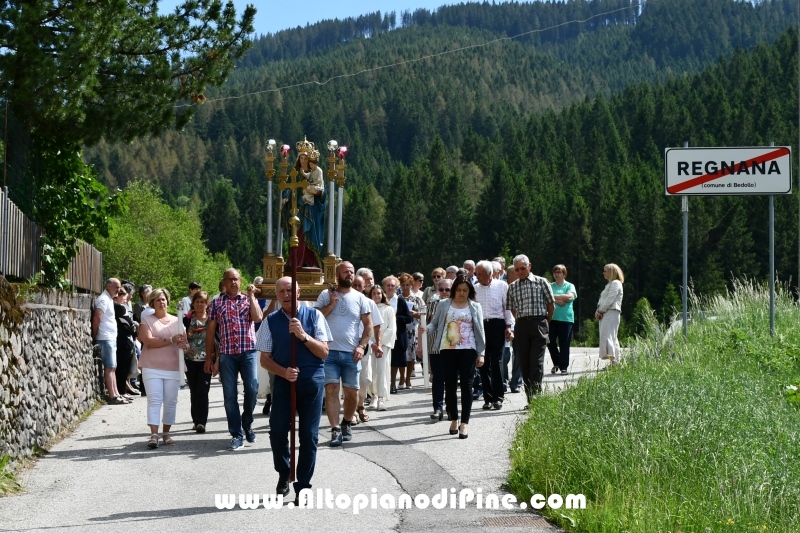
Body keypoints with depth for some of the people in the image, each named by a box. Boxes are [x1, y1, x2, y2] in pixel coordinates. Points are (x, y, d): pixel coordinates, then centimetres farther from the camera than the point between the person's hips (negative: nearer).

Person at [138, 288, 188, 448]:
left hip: (173, 368, 3)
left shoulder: (176, 321, 14)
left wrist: (184, 344, -15)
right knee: (154, 400, -10)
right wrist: (171, 340, -19)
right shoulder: (147, 320, 3)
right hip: (152, 367, -3)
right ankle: (153, 435, -13)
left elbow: (185, 342, 11)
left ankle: (166, 433, 13)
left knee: (171, 402, 4)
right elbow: (148, 341, -12)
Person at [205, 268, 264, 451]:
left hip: (248, 351, 0)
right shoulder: (217, 303, 10)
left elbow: (258, 318, -8)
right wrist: (209, 357, 6)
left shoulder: (248, 300, 11)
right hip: (226, 353, 0)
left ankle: (247, 424, 16)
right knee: (229, 394, -1)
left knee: (252, 388, -9)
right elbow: (210, 330, 9)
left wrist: (251, 296, -5)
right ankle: (236, 435, 5)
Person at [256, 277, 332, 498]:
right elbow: (265, 359, 4)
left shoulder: (314, 315, -1)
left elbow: (324, 353, -3)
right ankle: (283, 475, 24)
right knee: (277, 431, -2)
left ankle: (303, 485, 14)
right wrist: (284, 372, -14)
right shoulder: (271, 321, 2)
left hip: (312, 381, -1)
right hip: (283, 381, 1)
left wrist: (303, 336, -18)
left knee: (309, 435, 3)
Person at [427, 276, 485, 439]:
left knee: (466, 385, -5)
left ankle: (465, 423, -5)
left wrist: (481, 353, 2)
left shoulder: (475, 307, 8)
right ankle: (453, 419, 16)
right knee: (450, 385, 3)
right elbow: (435, 323, 9)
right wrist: (426, 328, -14)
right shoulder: (444, 305, 9)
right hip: (447, 349, 1)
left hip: (467, 349, -1)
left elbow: (480, 331, 7)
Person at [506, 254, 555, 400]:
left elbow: (551, 303, 8)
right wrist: (520, 321, 11)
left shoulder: (541, 282, 2)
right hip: (521, 326, 4)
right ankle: (530, 399, 9)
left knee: (537, 362, -10)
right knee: (524, 363, 3)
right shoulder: (512, 287, 11)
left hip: (538, 324, -3)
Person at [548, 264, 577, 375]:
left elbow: (570, 296, -11)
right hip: (552, 318, 2)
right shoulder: (550, 286, 12)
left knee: (564, 344, -3)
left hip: (566, 318, -2)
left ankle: (564, 367, 3)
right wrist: (558, 300, -15)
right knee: (550, 342, -2)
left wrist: (554, 296, -8)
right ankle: (556, 363, 19)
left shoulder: (570, 286, 7)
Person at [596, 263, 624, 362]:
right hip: (605, 314, 10)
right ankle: (616, 361, 6)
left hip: (611, 313, -10)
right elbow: (602, 300, 20)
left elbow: (609, 300, -15)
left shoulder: (615, 283, -5)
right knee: (612, 338, 7)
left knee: (608, 336, -20)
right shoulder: (610, 284, 24)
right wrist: (598, 311, 4)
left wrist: (600, 311, -11)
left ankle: (613, 360, -28)